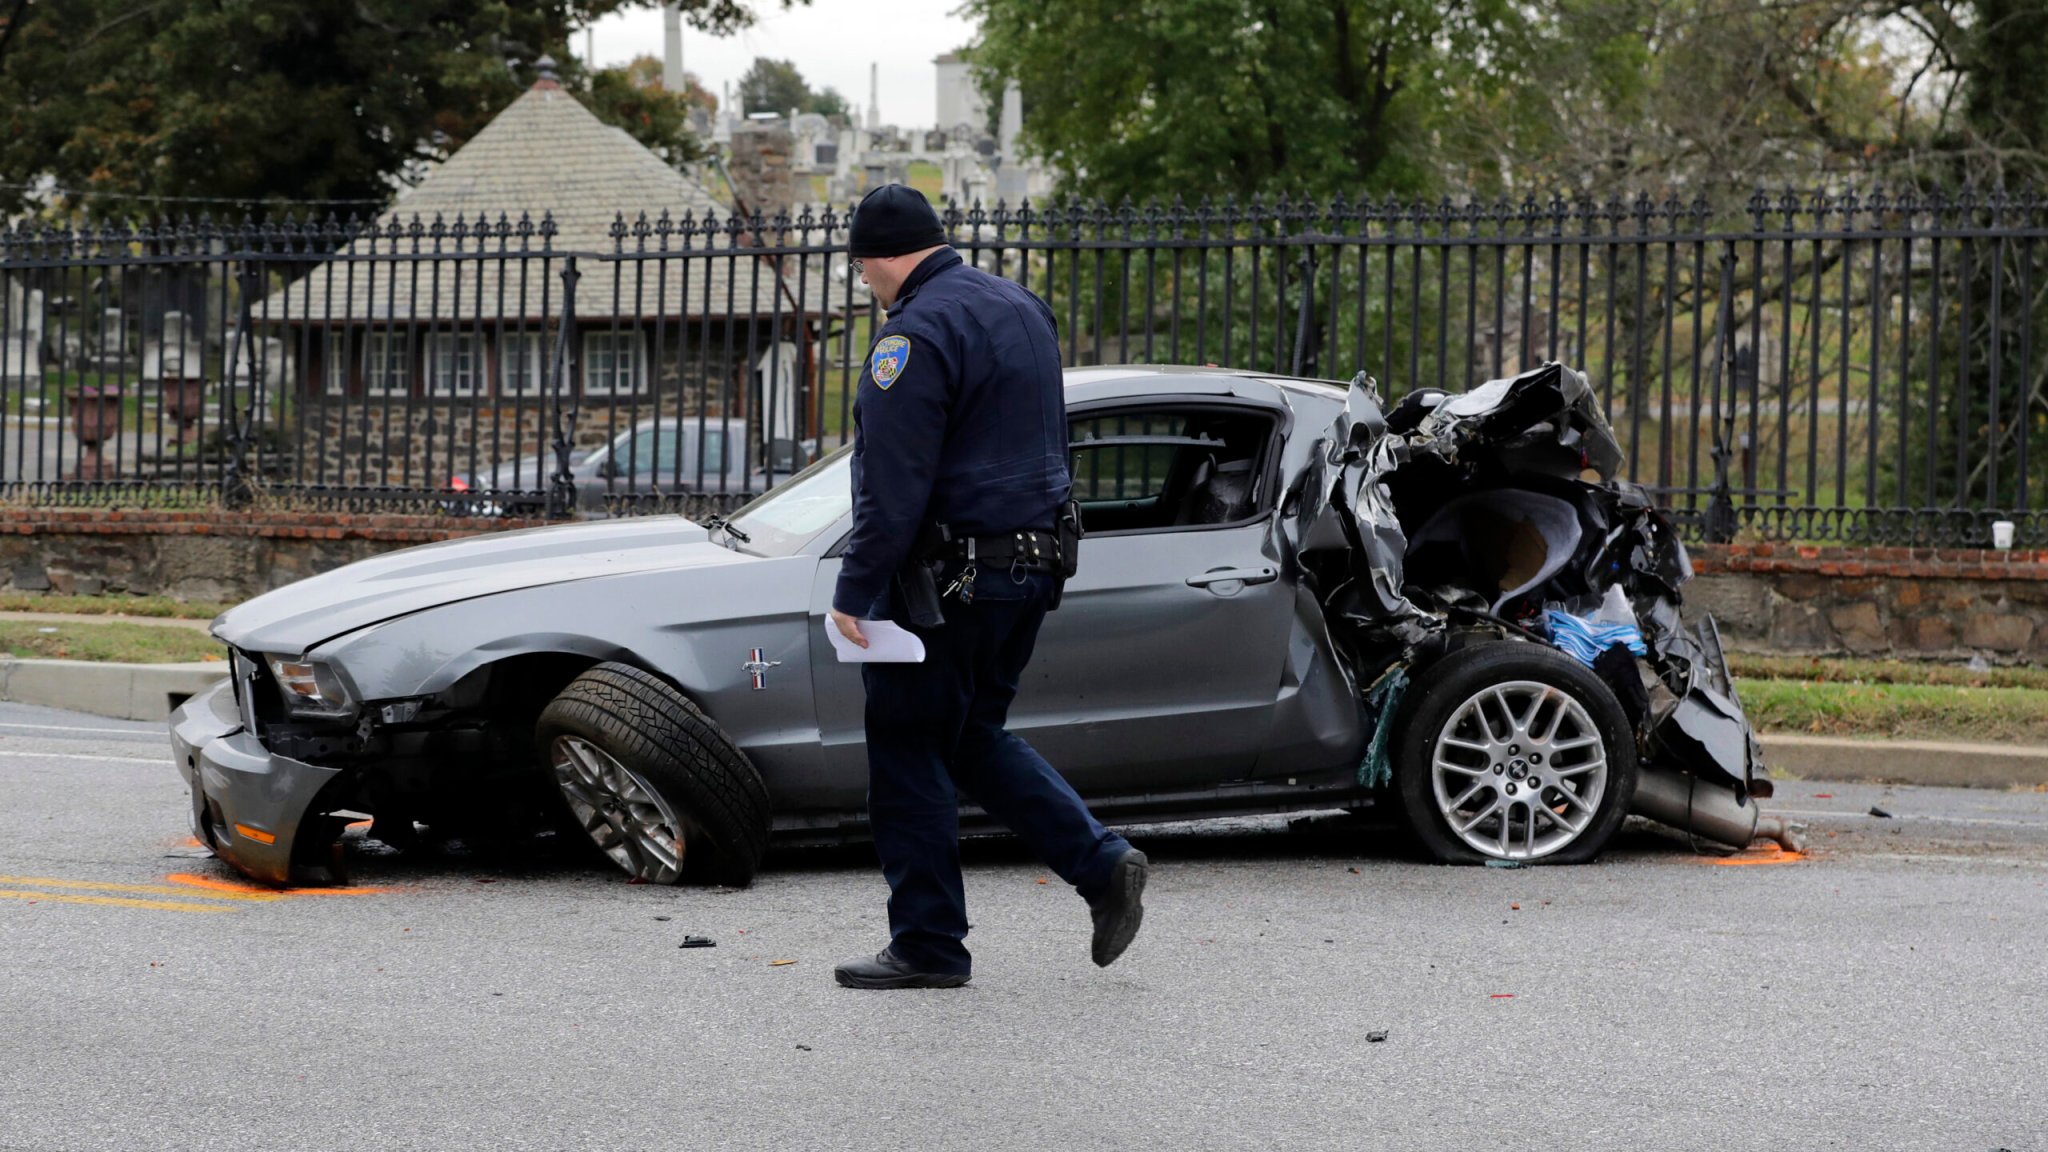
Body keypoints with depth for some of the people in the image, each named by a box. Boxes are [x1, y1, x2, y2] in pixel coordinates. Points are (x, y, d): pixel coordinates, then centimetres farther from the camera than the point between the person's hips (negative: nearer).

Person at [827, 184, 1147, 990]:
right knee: (974, 739, 19)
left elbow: (892, 487, -21)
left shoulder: (917, 334, -16)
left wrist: (853, 592, -17)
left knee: (907, 755, 1)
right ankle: (1102, 865, 7)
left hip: (946, 575, -9)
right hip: (1033, 560, 9)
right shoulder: (1021, 309, 13)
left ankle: (928, 945, 4)